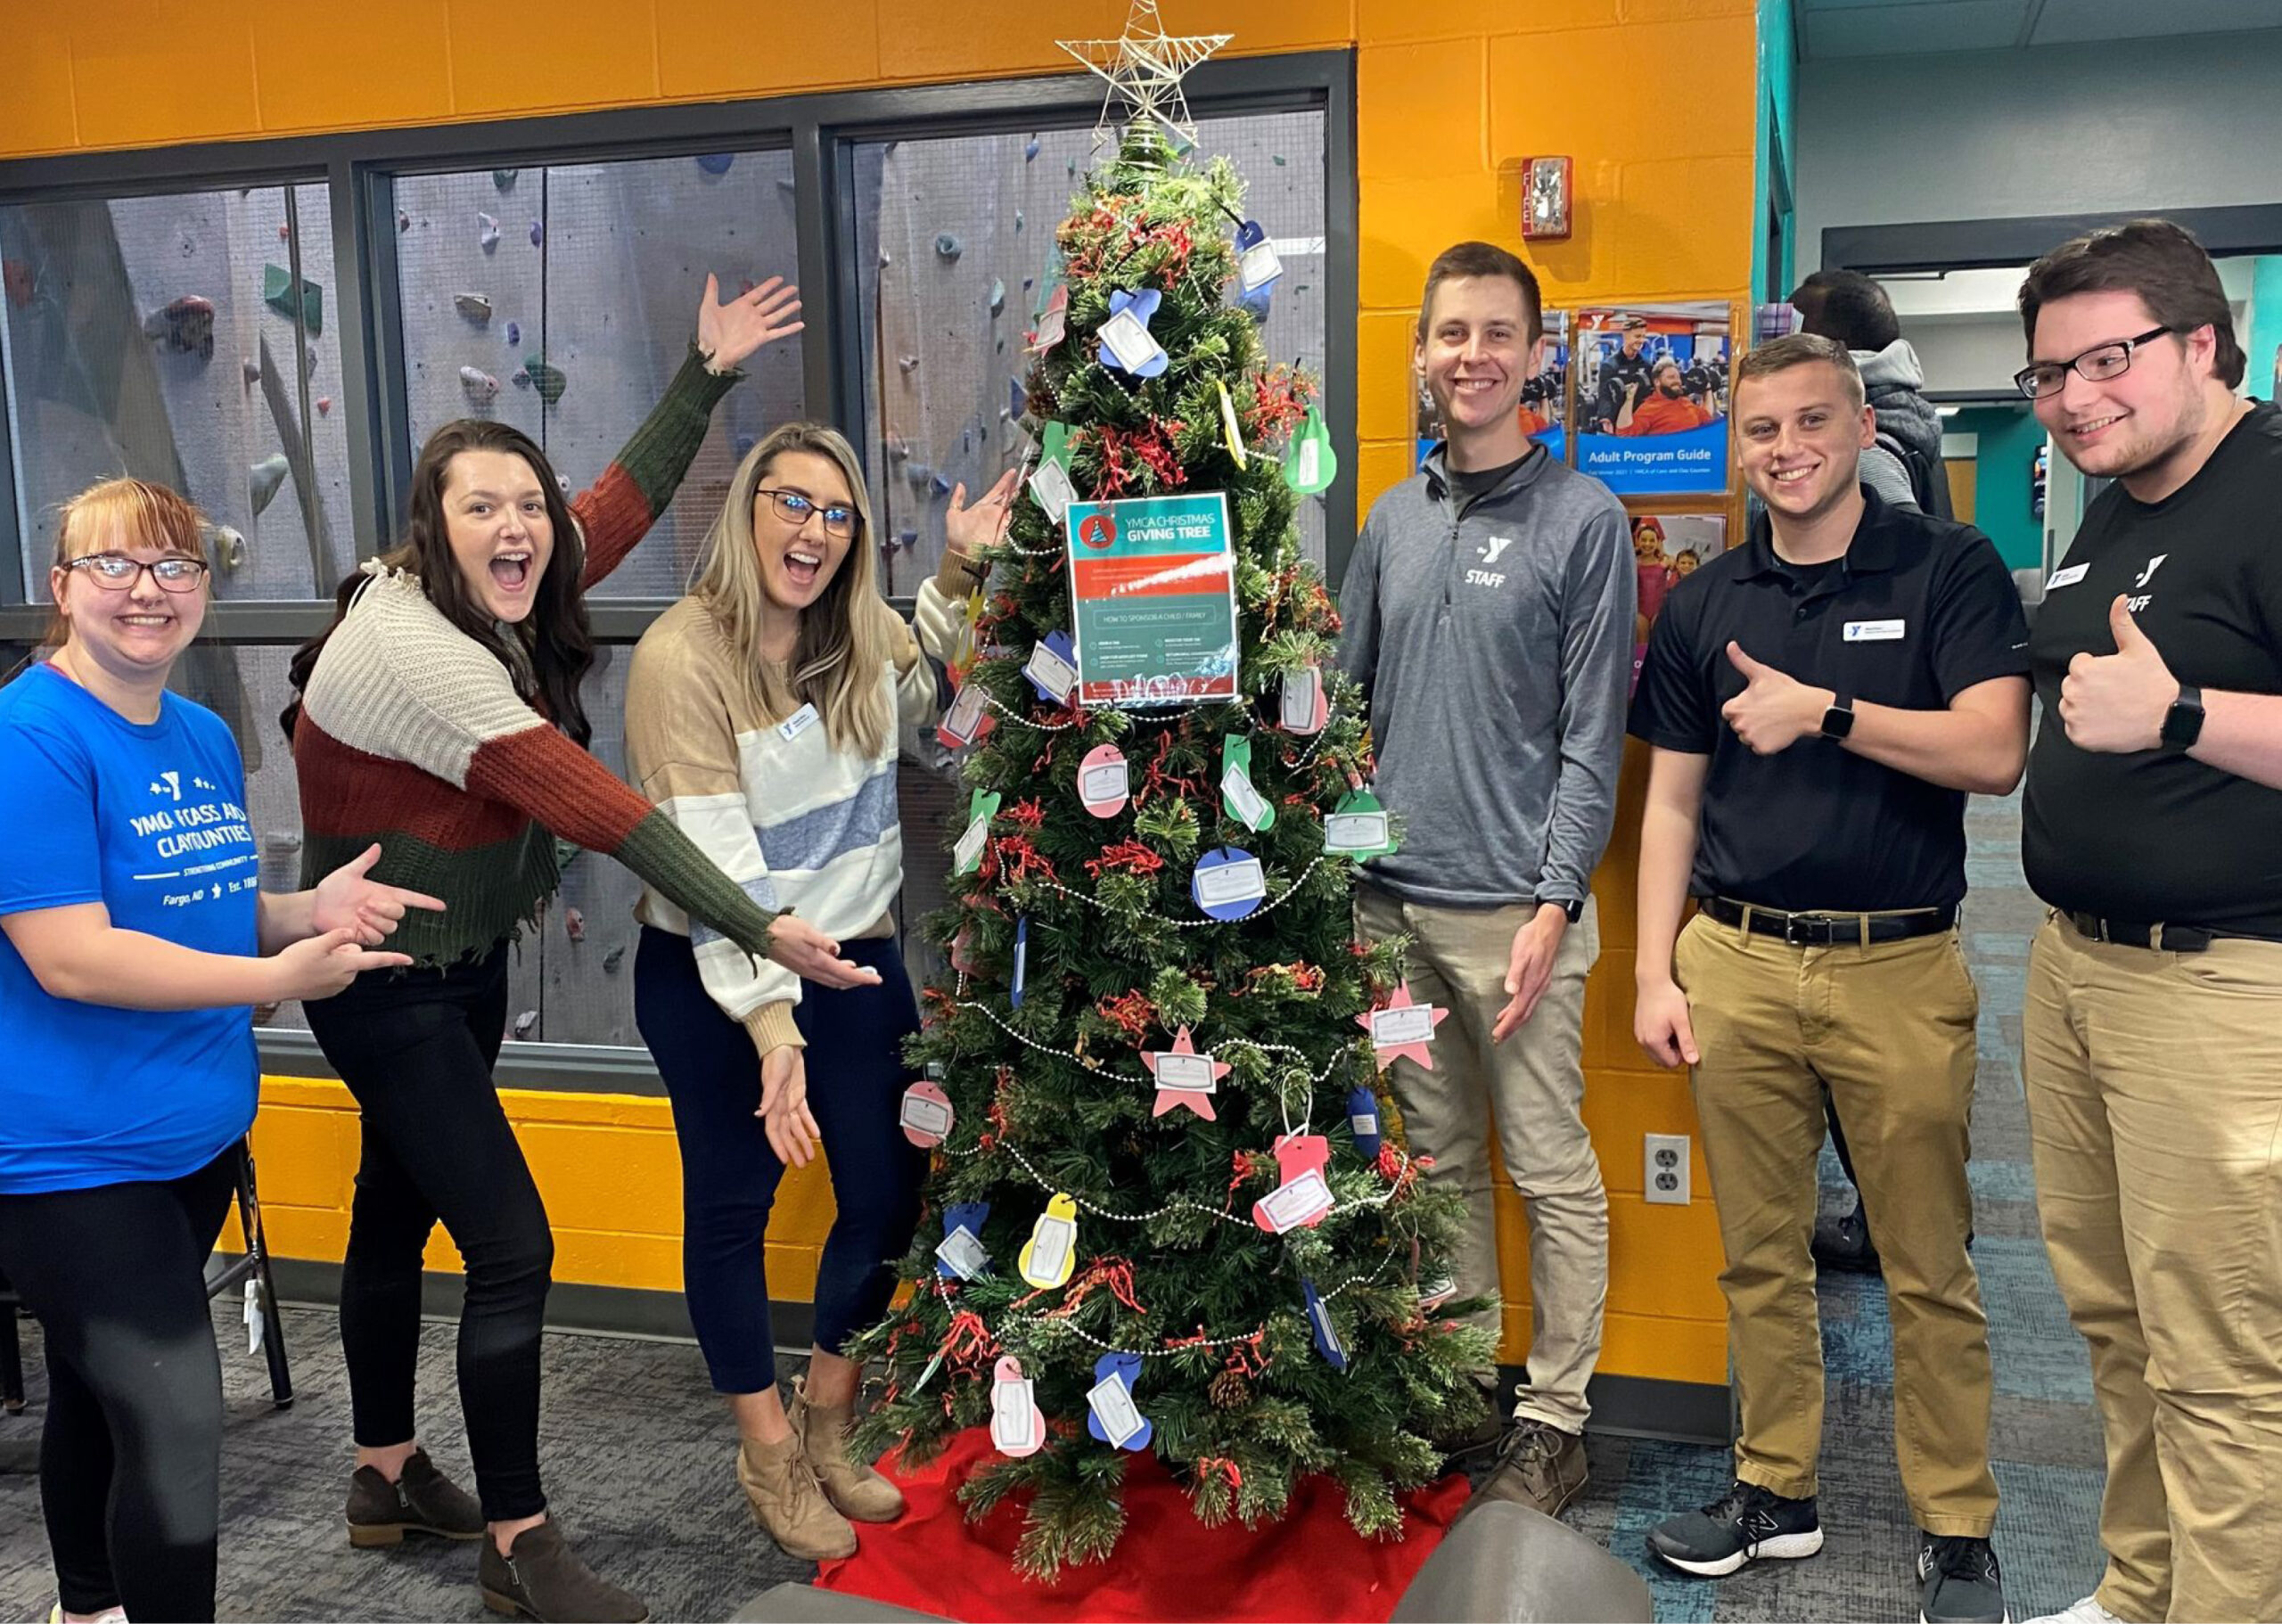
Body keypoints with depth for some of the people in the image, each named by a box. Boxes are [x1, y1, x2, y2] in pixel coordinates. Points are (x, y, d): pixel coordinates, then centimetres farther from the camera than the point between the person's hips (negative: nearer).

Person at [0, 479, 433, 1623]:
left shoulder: (207, 739, 8)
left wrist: (310, 911, 0)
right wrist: (277, 977, -23)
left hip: (198, 1133, 8)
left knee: (100, 1396, 24)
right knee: (175, 1431, -9)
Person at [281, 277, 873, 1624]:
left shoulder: (504, 607, -1)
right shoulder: (407, 645, -27)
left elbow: (627, 502, 13)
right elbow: (591, 806, -33)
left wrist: (708, 373, 10)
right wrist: (759, 930, -34)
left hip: (465, 962, 9)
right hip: (388, 983, -9)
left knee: (400, 1209, 20)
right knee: (512, 1245, -9)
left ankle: (388, 1474, 37)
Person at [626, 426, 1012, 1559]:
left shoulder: (865, 634, -1)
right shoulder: (684, 659, -19)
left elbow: (923, 723, 21)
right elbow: (716, 867, -25)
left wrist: (957, 576, 8)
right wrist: (772, 1028, -31)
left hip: (855, 956, 6)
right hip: (713, 981, -5)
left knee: (891, 1187, 8)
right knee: (735, 1202, 7)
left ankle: (826, 1422, 31)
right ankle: (769, 1454, 26)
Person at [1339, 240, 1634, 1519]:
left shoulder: (1585, 520, -4)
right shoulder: (1394, 521, 11)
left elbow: (1593, 738, -8)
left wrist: (1553, 904, -13)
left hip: (1513, 907, -5)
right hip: (1388, 900, 5)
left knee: (1552, 1172, 4)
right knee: (1439, 1161, 15)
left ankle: (1555, 1423, 19)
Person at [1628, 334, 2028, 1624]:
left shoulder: (1950, 570, 0)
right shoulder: (1704, 605, 10)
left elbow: (1995, 751, -12)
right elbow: (1673, 804, 11)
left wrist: (1824, 708, -18)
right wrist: (1654, 973, 5)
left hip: (1901, 969, -3)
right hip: (1737, 965, 3)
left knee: (1931, 1268, 6)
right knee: (1761, 1252, 11)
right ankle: (1776, 1491, 27)